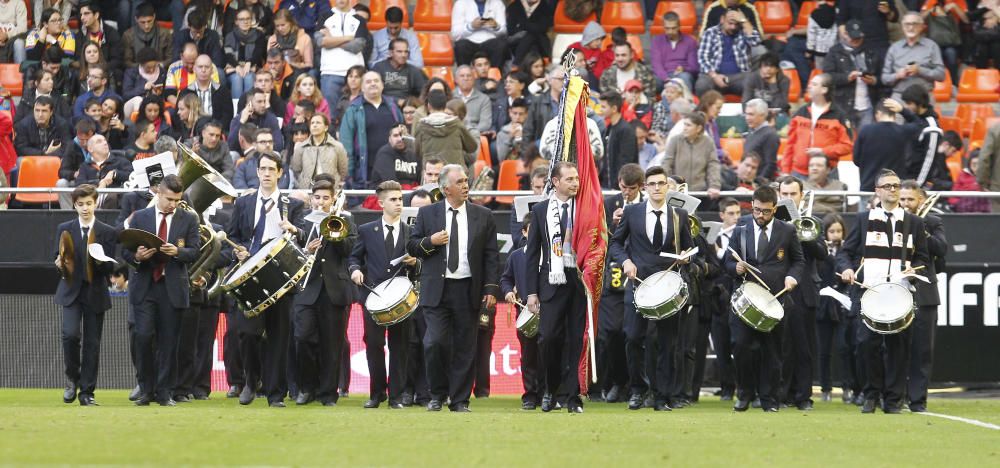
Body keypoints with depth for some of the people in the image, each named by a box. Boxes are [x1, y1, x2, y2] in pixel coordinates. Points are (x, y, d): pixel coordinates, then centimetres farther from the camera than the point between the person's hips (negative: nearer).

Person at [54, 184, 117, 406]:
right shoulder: (65, 229, 7)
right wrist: (60, 262, -11)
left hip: (95, 293, 0)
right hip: (71, 291, 0)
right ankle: (72, 379, 4)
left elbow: (110, 268, 2)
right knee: (71, 334, -19)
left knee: (92, 343, 1)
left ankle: (87, 392, 9)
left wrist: (100, 261, -19)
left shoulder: (107, 233, 4)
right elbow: (59, 258, 12)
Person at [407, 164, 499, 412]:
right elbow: (411, 247, 9)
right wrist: (430, 241, -11)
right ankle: (438, 395, 8)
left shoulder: (483, 216, 8)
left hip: (468, 290, 1)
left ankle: (459, 400, 9)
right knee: (435, 343, -9)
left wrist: (491, 288, -2)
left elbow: (491, 256, 7)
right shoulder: (427, 214, 7)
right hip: (436, 289, -1)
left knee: (464, 348, 2)